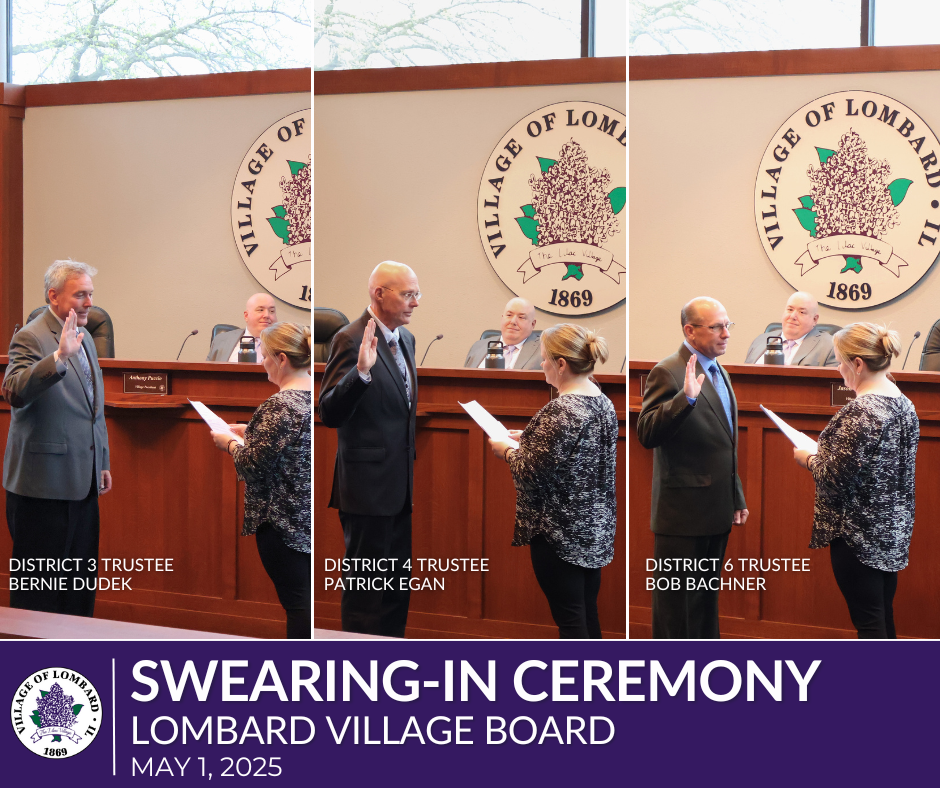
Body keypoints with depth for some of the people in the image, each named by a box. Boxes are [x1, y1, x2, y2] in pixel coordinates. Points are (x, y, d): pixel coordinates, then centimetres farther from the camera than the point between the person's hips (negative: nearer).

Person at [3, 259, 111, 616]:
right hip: (45, 483, -8)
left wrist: (102, 462, 23)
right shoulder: (30, 338, -13)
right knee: (39, 582, -1)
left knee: (80, 581, 14)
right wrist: (59, 357, -42)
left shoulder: (84, 337, 14)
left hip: (82, 480, 9)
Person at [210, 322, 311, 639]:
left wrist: (229, 442, -2)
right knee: (303, 597, 16)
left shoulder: (280, 406, -21)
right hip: (308, 515, 9)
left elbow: (253, 466, -19)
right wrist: (250, 432, 14)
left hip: (283, 520, -9)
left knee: (296, 600, -3)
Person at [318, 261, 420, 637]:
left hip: (402, 486, 9)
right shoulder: (351, 339, -16)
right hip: (369, 486, -9)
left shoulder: (406, 338, 11)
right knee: (365, 590, 1)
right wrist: (361, 371, -36)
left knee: (399, 586, 16)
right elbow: (330, 414, -23)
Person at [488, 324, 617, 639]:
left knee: (569, 617, -2)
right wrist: (528, 439, 16)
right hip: (596, 527, 9)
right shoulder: (603, 402, 7)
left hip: (560, 531, -9)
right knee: (589, 613, 15)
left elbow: (532, 473, -20)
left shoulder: (560, 410, -21)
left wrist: (507, 450, -2)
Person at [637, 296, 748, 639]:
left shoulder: (719, 372, 16)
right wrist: (686, 398, -36)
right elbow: (647, 434, -23)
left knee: (707, 602, 17)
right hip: (683, 514, -9)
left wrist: (737, 499, 23)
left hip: (717, 513, 9)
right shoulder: (669, 372, -13)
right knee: (677, 604, 0)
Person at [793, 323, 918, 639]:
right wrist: (822, 455, 13)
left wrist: (809, 458, -3)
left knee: (868, 622, -2)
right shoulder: (903, 404, 6)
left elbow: (835, 479, -22)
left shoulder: (860, 412, -22)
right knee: (884, 618, 16)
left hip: (858, 532, -9)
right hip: (893, 530, 9)